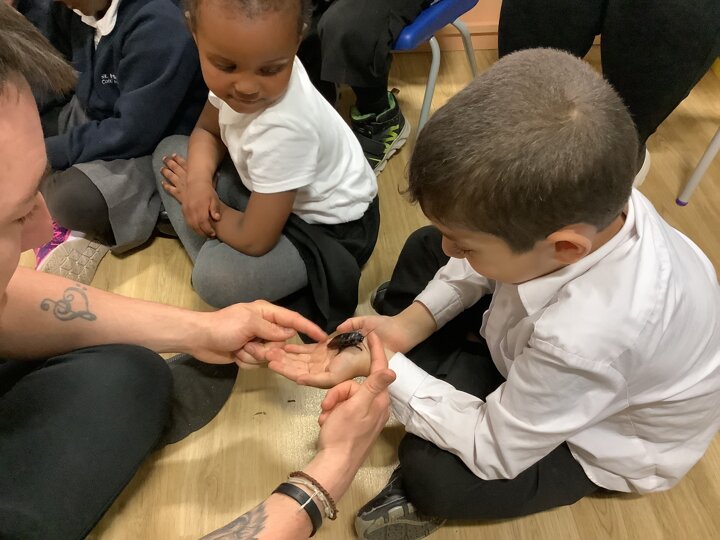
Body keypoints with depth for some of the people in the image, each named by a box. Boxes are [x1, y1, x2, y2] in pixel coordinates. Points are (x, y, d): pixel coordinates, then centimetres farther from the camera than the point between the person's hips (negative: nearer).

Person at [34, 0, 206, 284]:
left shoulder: (158, 25, -27)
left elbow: (133, 134, -27)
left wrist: (43, 152, -22)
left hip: (153, 147, -8)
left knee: (73, 199, -32)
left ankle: (97, 228, -2)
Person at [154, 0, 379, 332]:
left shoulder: (283, 129, -37)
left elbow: (254, 241, -27)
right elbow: (207, 131, 5)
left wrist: (200, 202, -8)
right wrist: (199, 179, -16)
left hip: (330, 228, -8)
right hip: (272, 197, 8)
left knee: (216, 280, -31)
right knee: (170, 151, 5)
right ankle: (214, 259, -1)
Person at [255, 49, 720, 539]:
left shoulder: (588, 342, -47)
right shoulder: (575, 197, -31)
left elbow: (490, 451, -28)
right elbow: (467, 257, -8)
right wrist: (408, 324, -15)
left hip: (598, 435, -5)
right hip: (548, 346, 6)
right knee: (424, 250, 5)